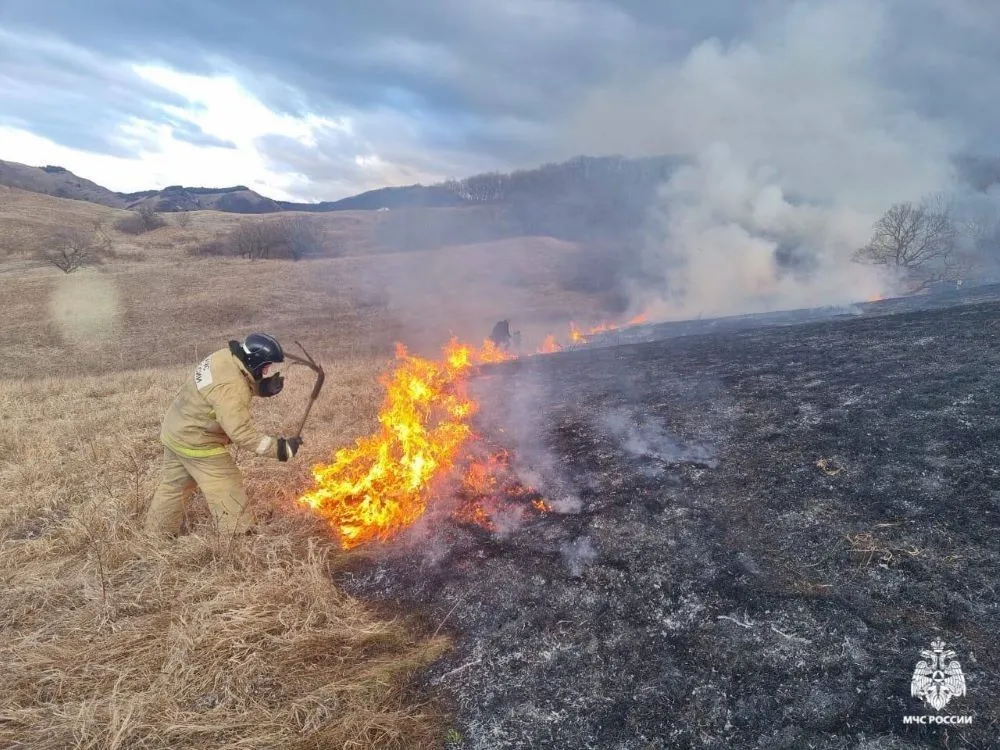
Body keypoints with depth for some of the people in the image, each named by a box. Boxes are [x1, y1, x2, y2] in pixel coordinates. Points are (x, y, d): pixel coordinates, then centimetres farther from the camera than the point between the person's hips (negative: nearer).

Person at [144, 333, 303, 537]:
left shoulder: (227, 357, -9)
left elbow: (252, 385, 6)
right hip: (195, 442, -10)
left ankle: (158, 534, 41)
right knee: (227, 491, 1)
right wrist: (282, 448, -30)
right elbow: (243, 434, -33)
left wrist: (274, 383, -14)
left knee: (173, 484, 24)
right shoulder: (230, 389, -34)